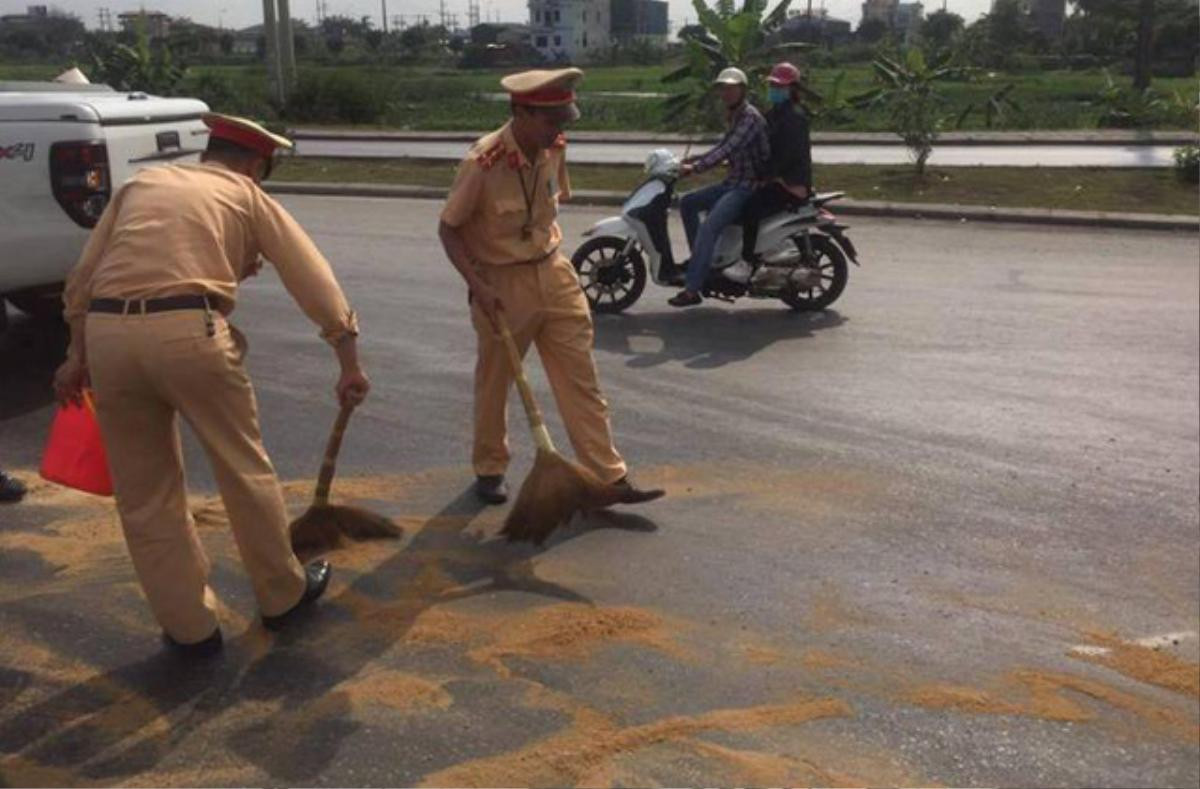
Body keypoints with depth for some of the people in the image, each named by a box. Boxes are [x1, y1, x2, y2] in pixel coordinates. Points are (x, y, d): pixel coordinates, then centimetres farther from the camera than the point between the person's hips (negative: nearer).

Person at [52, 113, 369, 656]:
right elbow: (313, 280, 12)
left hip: (109, 334, 4)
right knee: (244, 470, 15)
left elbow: (82, 280, 21)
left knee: (144, 494, 15)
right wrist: (349, 364, 15)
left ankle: (189, 626, 23)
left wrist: (77, 354, 27)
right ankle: (282, 595, 31)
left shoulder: (140, 184, 25)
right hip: (188, 332, -3)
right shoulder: (247, 196, 17)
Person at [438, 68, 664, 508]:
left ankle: (609, 477, 7)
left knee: (581, 378, 3)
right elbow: (448, 228, -13)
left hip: (553, 273, 5)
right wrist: (477, 286, -22)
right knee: (494, 383, 11)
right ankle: (490, 470, 32)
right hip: (501, 283, -5)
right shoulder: (483, 163, -21)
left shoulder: (554, 149, -3)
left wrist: (547, 253, 14)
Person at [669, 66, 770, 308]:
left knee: (708, 228, -25)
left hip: (748, 186, -10)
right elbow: (723, 148, 23)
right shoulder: (736, 116, 16)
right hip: (733, 182, 11)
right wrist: (691, 161, 12)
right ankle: (701, 259, 15)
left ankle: (692, 290, -24)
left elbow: (727, 150, -26)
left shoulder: (750, 117, -16)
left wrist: (695, 167, -29)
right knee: (688, 203, 12)